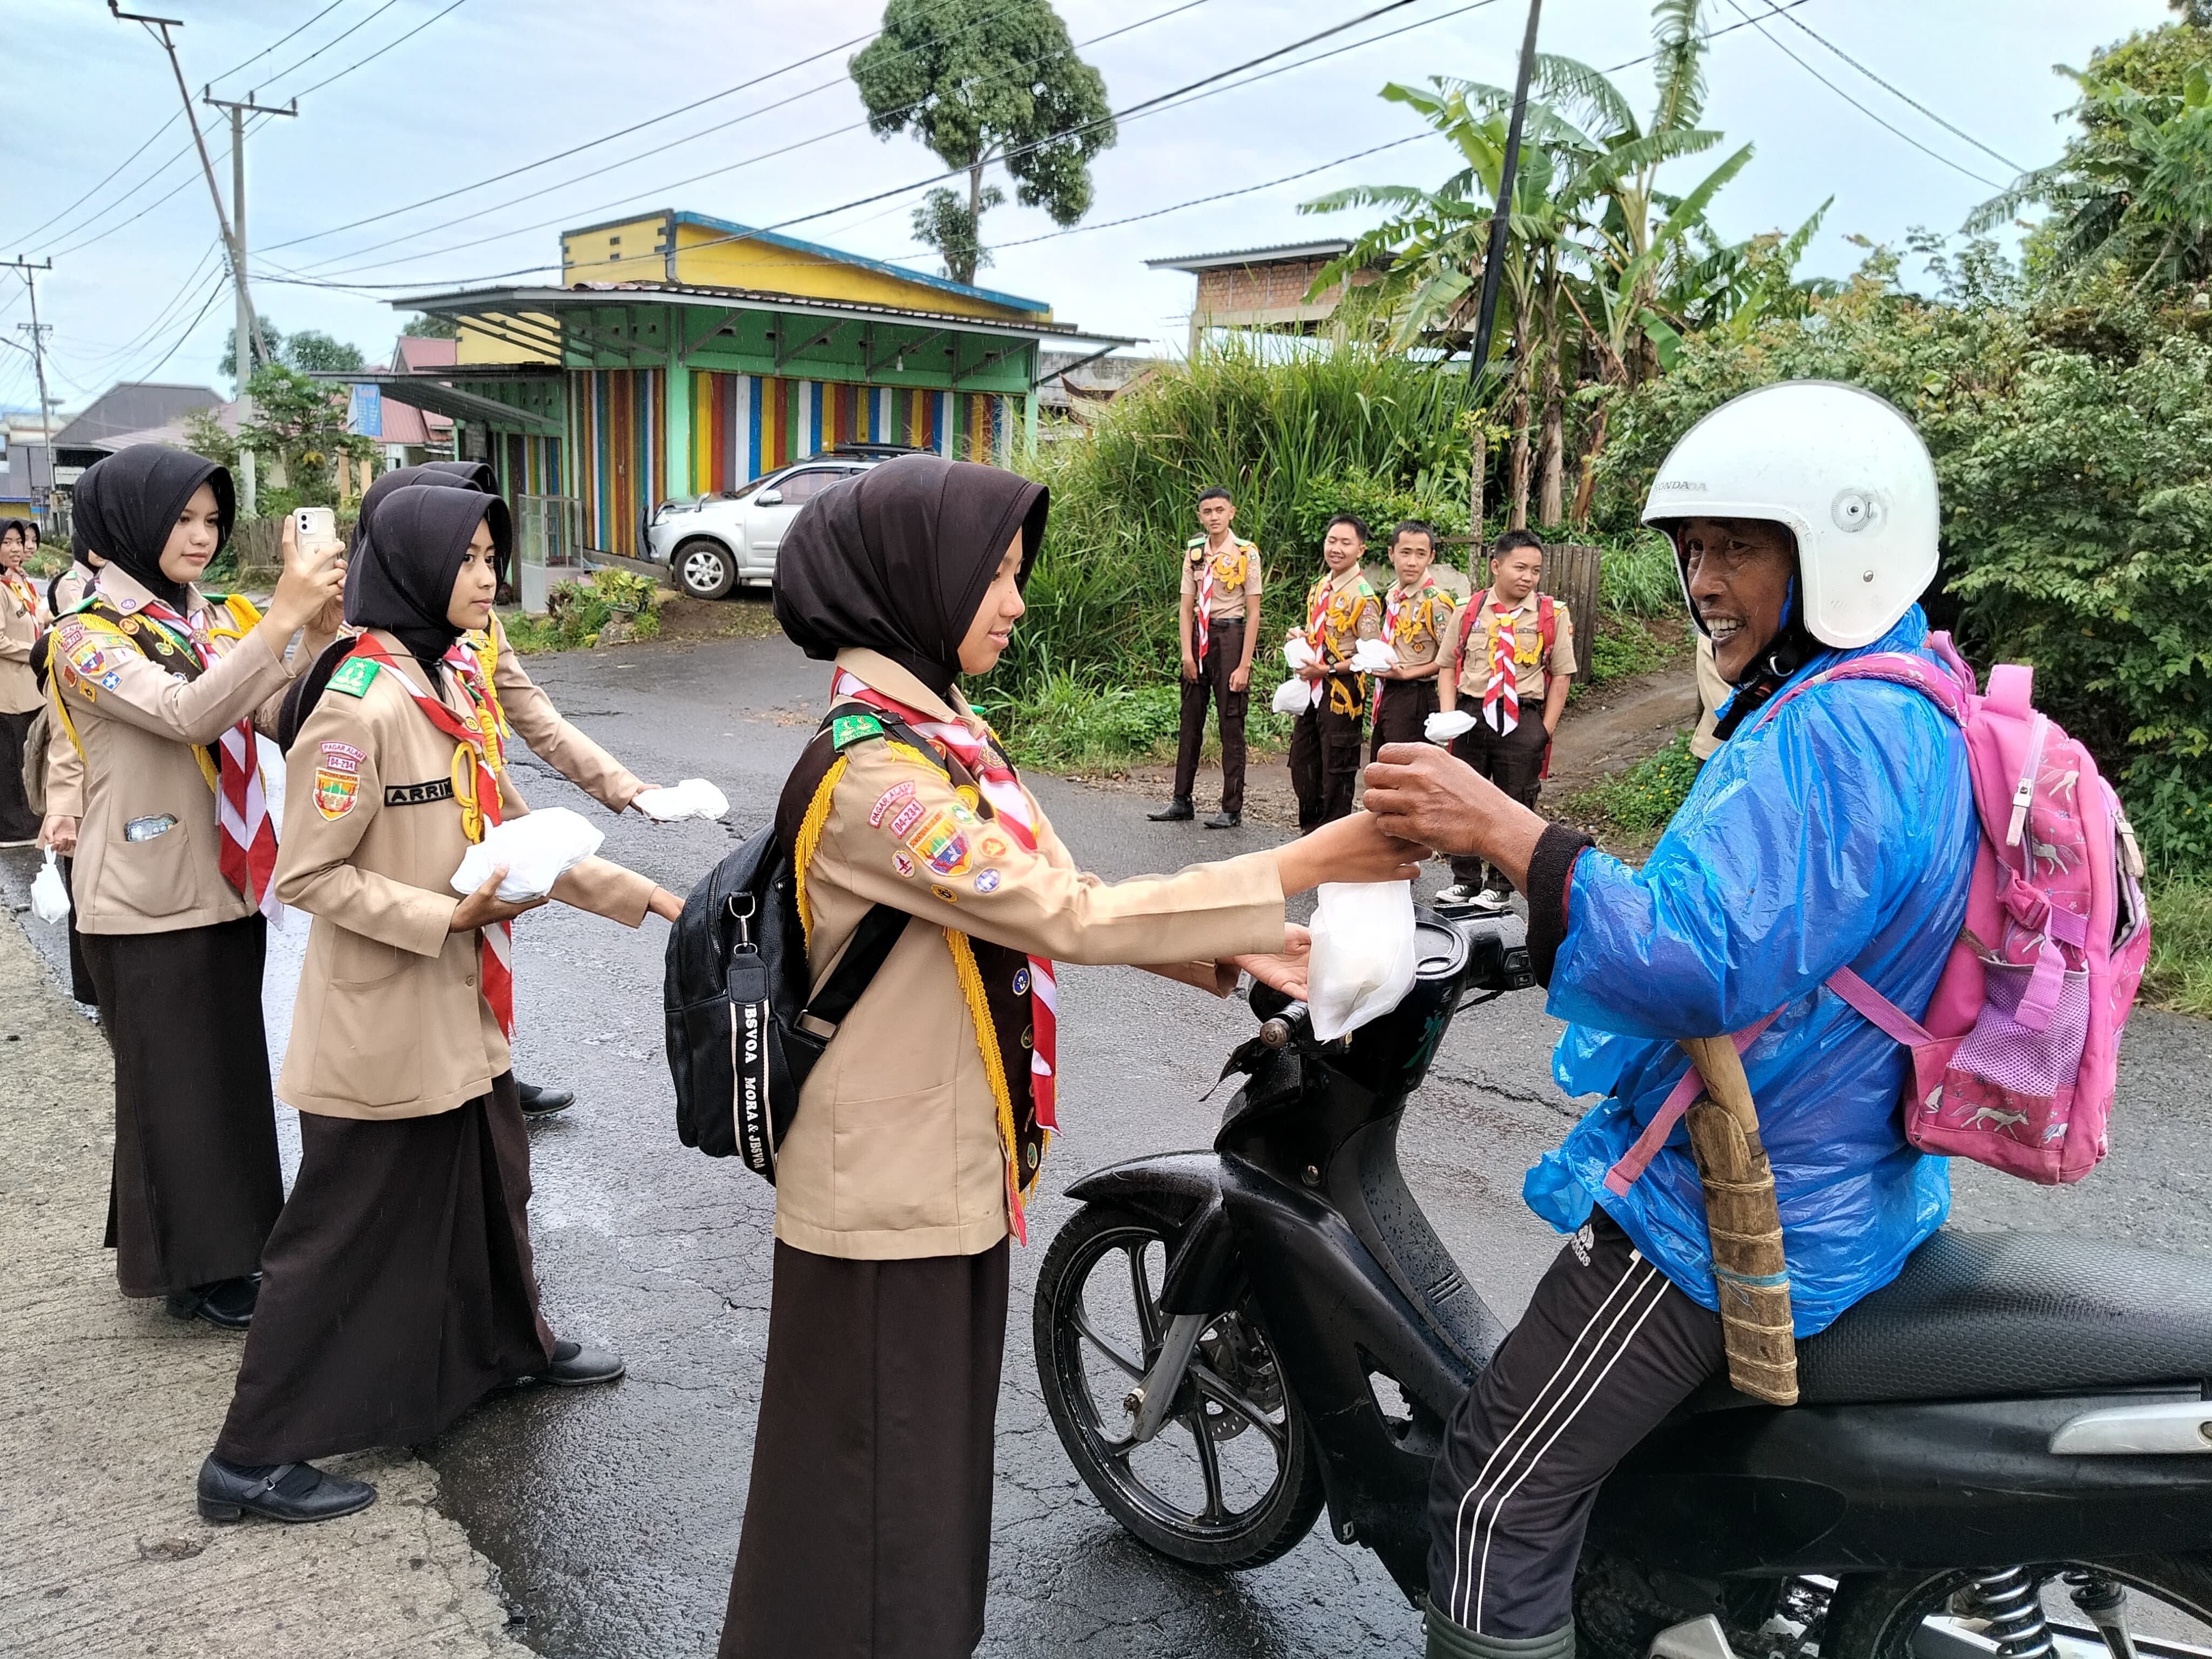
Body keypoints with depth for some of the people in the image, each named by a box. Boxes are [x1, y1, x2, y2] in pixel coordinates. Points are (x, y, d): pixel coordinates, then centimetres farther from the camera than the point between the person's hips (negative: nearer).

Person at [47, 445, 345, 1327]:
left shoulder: (216, 620, 9)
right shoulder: (87, 635, -11)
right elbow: (187, 713, -28)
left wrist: (321, 631, -16)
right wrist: (282, 616, -33)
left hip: (228, 882, 6)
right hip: (149, 898, -6)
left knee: (233, 1067, 14)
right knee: (172, 1079, 4)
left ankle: (230, 1238, 29)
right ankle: (190, 1264, 18)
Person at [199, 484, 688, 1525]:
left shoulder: (457, 688, 7)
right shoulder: (362, 707, -21)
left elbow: (509, 830, 12)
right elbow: (309, 874, -19)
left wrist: (638, 895, 8)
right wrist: (446, 916, -23)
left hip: (461, 1007, 9)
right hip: (379, 1020, -8)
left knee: (491, 1179, 23)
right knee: (345, 1228, 2)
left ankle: (514, 1343, 46)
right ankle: (251, 1459, 17)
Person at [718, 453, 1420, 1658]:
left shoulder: (938, 733, 7)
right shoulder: (870, 769, -24)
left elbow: (1048, 903, 5)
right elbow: (1069, 918, -27)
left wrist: (1234, 953, -5)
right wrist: (1294, 870, -24)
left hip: (957, 1170, 9)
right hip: (889, 1193, -9)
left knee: (937, 1456, 23)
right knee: (878, 1482, 8)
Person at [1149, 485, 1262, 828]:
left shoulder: (1246, 554, -6)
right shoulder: (1194, 552, 8)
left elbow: (1253, 613, -7)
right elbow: (1186, 607, 7)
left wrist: (1244, 665, -12)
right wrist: (1187, 654, -4)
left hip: (1231, 635, -5)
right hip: (1199, 637, 5)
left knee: (1232, 724, -2)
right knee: (1190, 720, 9)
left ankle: (1232, 808, 3)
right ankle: (1182, 801, 17)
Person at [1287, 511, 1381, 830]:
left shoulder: (1363, 596, -14)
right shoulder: (1319, 588, 11)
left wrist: (1328, 670, -19)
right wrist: (1300, 636, 2)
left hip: (1341, 691, -8)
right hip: (1312, 688, 8)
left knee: (1337, 769, 2)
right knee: (1302, 762, 15)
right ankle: (1311, 828, 29)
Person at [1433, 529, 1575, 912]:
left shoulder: (1552, 615, -1)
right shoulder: (1469, 610, 4)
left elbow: (1561, 675, 1)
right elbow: (1449, 666, 7)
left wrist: (1545, 729, -5)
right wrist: (1448, 716, -5)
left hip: (1523, 721, -2)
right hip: (1471, 715, 2)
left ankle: (1500, 885, 20)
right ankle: (1465, 880, 24)